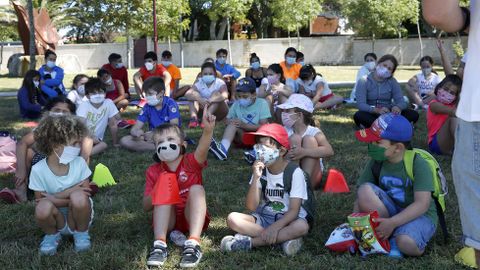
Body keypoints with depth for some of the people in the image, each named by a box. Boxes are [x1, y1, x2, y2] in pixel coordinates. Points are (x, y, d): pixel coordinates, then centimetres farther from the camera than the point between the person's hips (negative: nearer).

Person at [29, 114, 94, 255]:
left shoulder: (79, 163, -11)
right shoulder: (38, 170, -15)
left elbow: (85, 196, -14)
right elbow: (40, 200, -14)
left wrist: (54, 198, -22)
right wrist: (70, 192, -23)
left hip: (77, 217, 0)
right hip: (57, 220, 0)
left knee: (78, 197, -32)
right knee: (43, 207, -34)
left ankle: (81, 233, -2)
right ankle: (52, 234, 1)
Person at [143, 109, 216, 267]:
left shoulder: (191, 162, -5)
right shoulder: (154, 172, 1)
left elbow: (202, 150, -31)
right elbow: (146, 207, 0)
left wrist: (208, 130, -52)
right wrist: (157, 191, -22)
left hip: (191, 216, -1)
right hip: (168, 219, 1)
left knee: (196, 188, -26)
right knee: (164, 192, -22)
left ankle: (193, 243, -38)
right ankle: (159, 244, -35)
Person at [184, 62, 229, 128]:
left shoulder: (220, 83, -14)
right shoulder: (199, 84, -6)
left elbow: (225, 95, -35)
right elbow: (187, 94, -23)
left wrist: (210, 100, -49)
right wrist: (200, 99, -41)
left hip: (219, 112, -3)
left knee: (216, 93, -27)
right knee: (194, 94, -17)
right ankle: (193, 117, -38)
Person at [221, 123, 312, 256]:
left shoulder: (295, 173, -13)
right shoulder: (260, 171, -2)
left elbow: (294, 210, -18)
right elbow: (251, 207, -9)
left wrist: (275, 227, -35)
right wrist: (255, 178, -22)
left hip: (286, 220, -3)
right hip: (264, 218, 3)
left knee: (302, 226, -37)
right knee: (232, 218, -21)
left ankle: (249, 242, -29)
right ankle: (282, 238, -23)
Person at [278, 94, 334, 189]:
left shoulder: (314, 132, -12)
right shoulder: (285, 131, 0)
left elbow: (329, 151, -29)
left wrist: (304, 152, -40)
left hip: (311, 178, -2)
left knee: (309, 139, -19)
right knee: (295, 138, -16)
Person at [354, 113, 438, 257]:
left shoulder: (418, 164, -17)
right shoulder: (376, 162, -3)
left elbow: (422, 204, -23)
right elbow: (361, 197, -2)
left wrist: (392, 223, -31)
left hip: (419, 214, -4)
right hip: (389, 210, 4)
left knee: (407, 244, -37)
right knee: (365, 190, -25)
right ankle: (383, 236, -15)